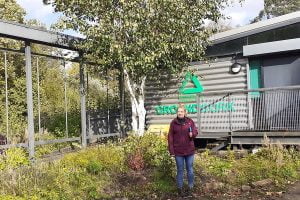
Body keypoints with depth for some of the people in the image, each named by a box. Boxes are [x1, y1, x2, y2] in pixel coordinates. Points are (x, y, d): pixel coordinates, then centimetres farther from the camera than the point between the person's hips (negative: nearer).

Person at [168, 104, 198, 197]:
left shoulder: (190, 121, -1)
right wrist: (171, 150, -7)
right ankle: (180, 188, 22)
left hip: (189, 150, 1)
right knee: (180, 170, 9)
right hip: (178, 151, -1)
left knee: (190, 170, 10)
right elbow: (170, 137, -2)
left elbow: (195, 132, 6)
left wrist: (192, 134, -19)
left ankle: (190, 188, 25)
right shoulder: (173, 123, -3)